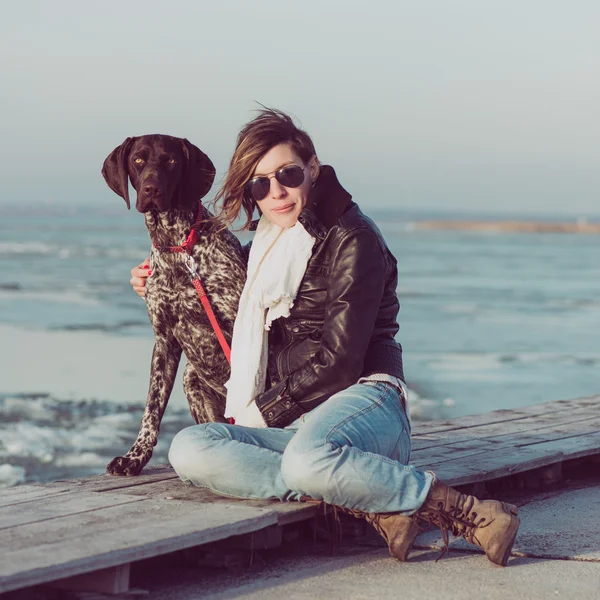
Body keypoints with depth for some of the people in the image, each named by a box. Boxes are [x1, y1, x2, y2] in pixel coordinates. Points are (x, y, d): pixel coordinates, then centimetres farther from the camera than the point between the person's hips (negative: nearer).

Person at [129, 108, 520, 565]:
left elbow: (338, 360, -11)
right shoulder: (268, 245, 17)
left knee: (308, 458, -43)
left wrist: (267, 411, -6)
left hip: (362, 399, -7)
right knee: (189, 450, -24)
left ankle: (463, 511, -25)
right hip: (292, 423, 7)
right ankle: (376, 510, -30)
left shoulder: (351, 239, -4)